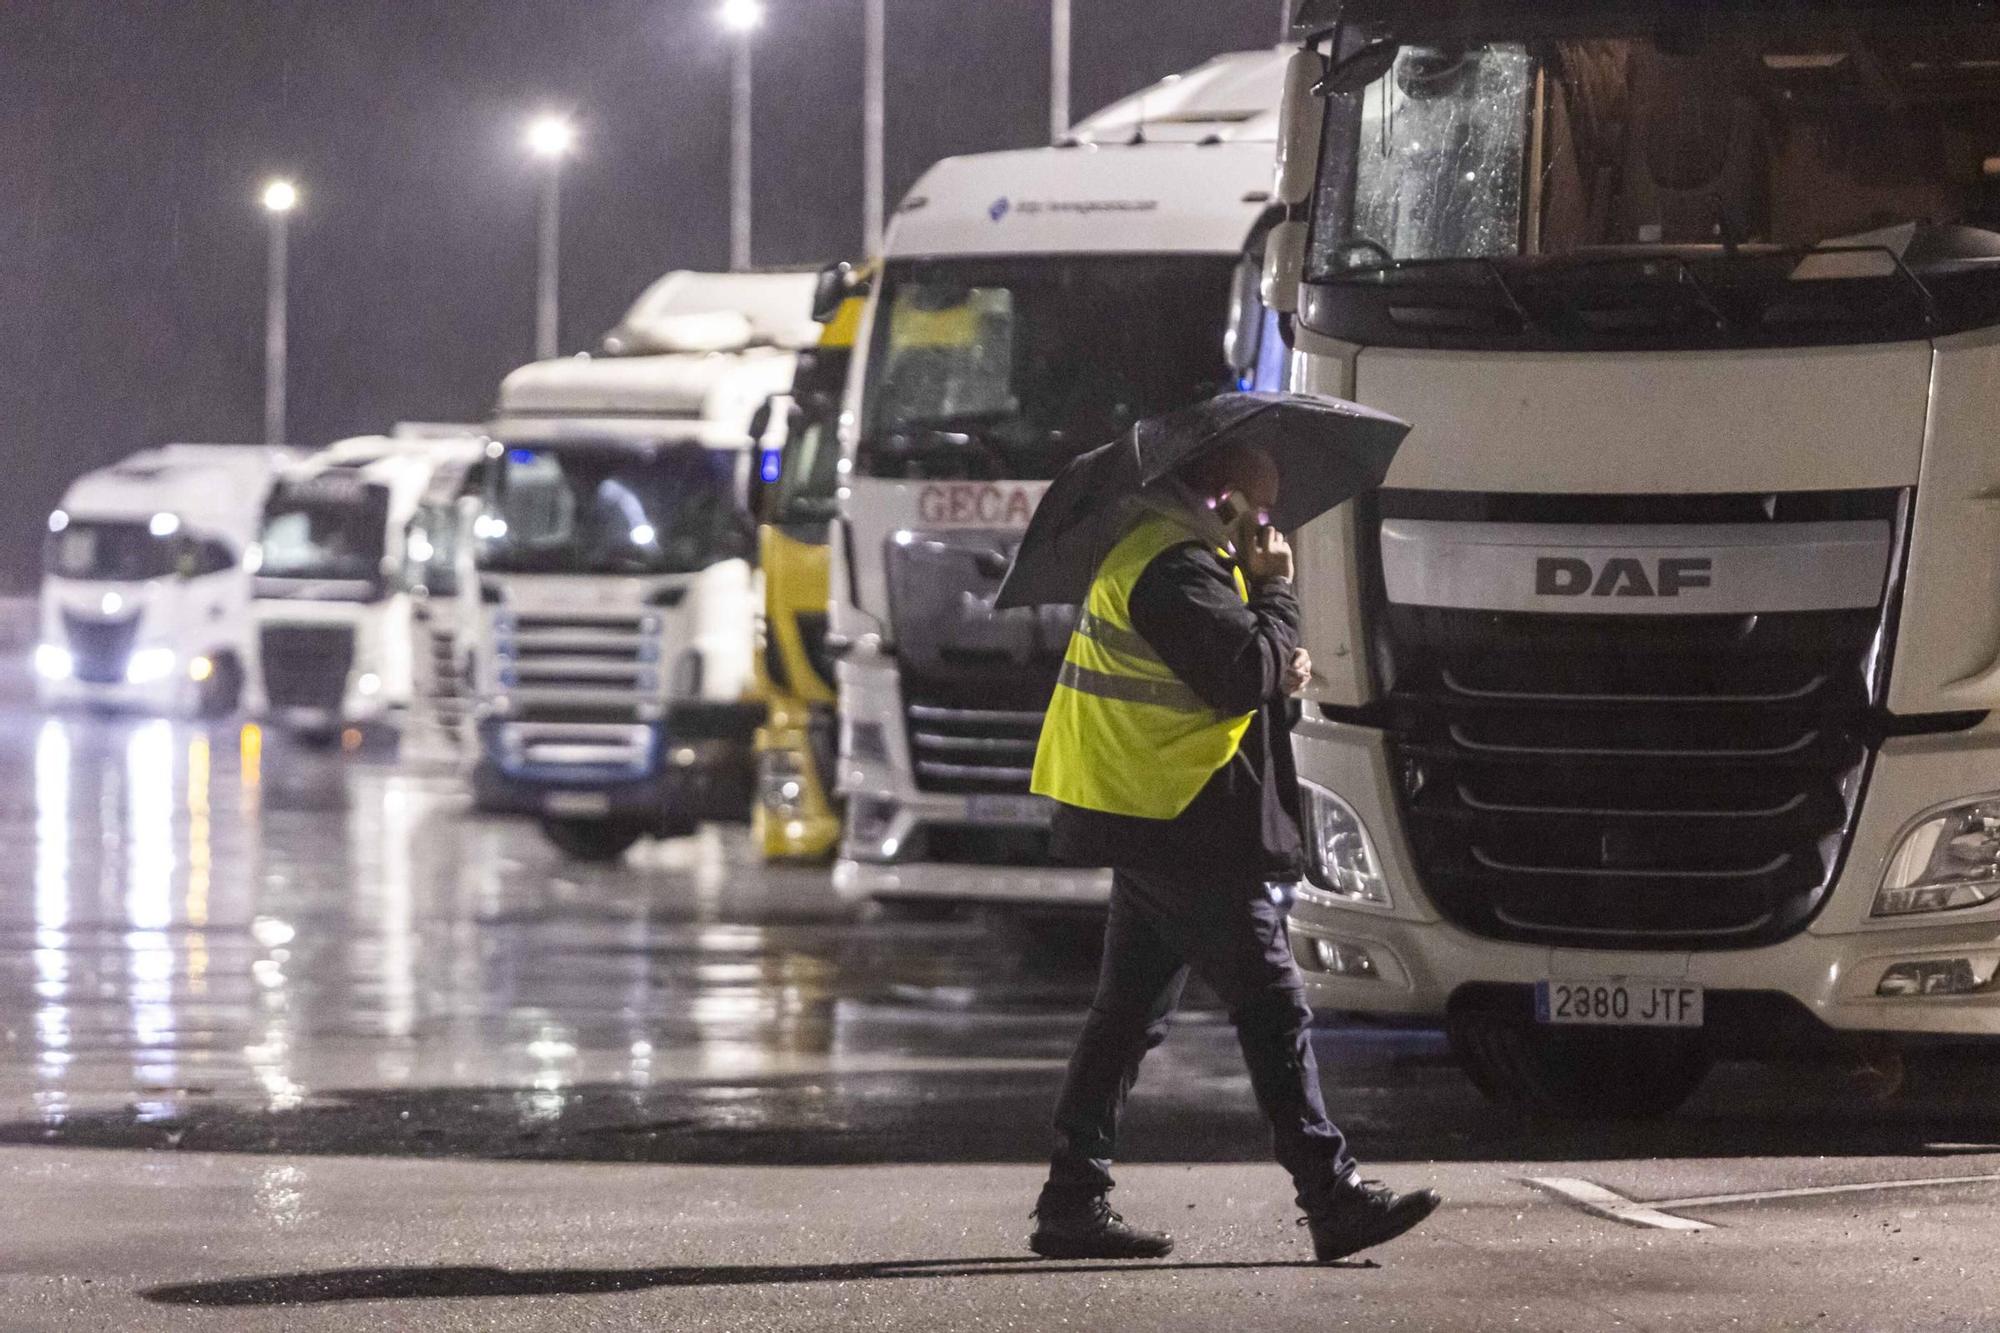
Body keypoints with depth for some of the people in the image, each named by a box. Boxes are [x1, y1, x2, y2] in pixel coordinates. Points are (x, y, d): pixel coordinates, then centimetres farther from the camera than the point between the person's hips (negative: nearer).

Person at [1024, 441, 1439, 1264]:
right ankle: (1334, 1200, -9)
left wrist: (1280, 666, 2)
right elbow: (1247, 672, -22)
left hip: (1148, 827, 11)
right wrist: (1276, 590, -7)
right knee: (1273, 1009, -9)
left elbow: (1241, 668, 23)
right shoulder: (1176, 567, -15)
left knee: (1129, 1016, 12)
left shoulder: (1163, 552, 19)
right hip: (1188, 830, -11)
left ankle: (1073, 1203, 12)